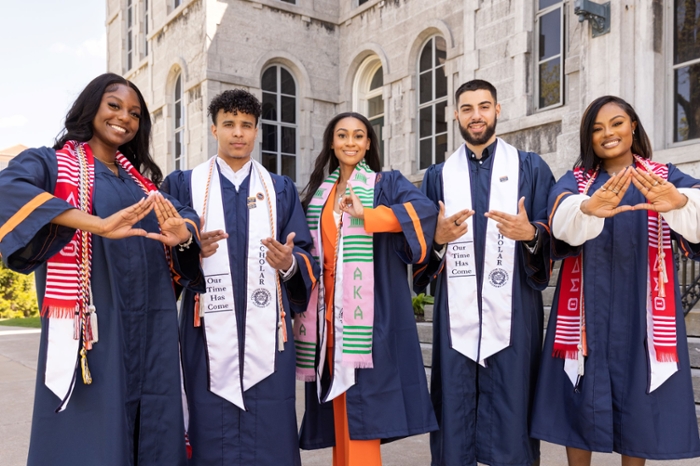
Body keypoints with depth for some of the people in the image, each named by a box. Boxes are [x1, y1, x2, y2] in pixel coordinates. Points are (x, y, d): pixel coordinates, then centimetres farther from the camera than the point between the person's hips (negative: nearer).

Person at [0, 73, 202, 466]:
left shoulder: (141, 179, 18)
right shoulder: (52, 164, 2)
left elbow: (188, 219, 11)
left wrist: (181, 235, -14)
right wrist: (100, 225, -31)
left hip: (151, 333, 5)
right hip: (93, 331, -5)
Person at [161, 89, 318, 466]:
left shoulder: (281, 189, 13)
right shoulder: (183, 185, 9)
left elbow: (306, 257, 7)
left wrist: (289, 262, -15)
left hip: (267, 334, 1)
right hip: (209, 335, -1)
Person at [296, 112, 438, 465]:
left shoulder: (387, 183, 3)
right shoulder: (319, 190, 16)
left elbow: (425, 209, -17)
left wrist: (366, 214, -22)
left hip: (369, 312, -4)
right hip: (329, 310, 4)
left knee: (361, 403, -6)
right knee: (340, 409, 9)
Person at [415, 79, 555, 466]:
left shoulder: (531, 168, 8)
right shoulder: (438, 176, 12)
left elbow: (555, 235, 2)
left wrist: (530, 234, -19)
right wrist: (439, 238, -13)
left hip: (512, 313, -1)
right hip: (456, 314, 2)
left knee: (511, 413, 2)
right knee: (454, 414, 5)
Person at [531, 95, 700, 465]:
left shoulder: (665, 177, 6)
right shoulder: (574, 181, 6)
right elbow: (564, 220, -19)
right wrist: (589, 210, -42)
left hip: (641, 309, 0)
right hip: (588, 308, 0)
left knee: (637, 397, 5)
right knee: (582, 397, 3)